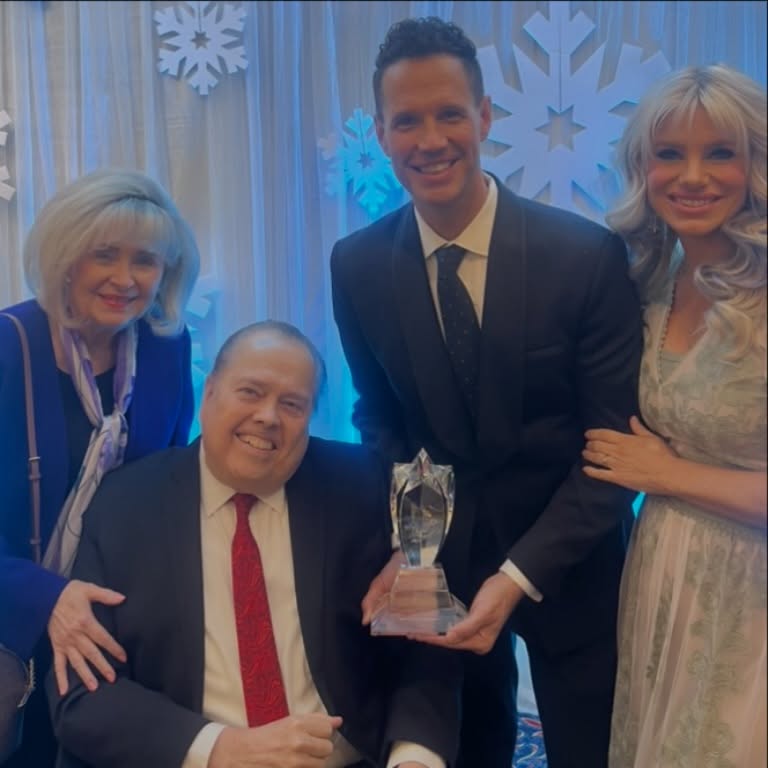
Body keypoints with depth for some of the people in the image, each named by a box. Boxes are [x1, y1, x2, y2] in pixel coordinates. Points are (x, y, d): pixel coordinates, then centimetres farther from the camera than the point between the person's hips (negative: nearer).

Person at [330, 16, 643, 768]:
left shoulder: (588, 254, -19)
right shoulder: (357, 265, -9)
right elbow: (381, 419, 2)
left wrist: (518, 575, -24)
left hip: (567, 560, -2)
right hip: (441, 556, 2)